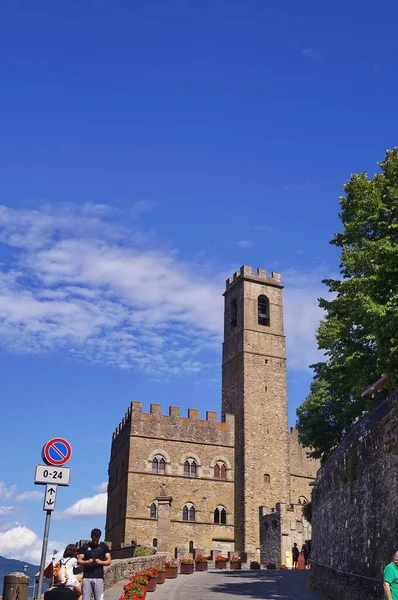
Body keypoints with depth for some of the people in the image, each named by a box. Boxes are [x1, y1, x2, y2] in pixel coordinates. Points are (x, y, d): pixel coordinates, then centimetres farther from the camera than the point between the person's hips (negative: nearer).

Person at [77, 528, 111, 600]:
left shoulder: (104, 546, 10)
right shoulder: (85, 546, 10)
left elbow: (108, 561, 7)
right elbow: (79, 561, 7)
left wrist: (100, 562, -13)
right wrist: (88, 562, -13)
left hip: (98, 577, -1)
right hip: (87, 577, 1)